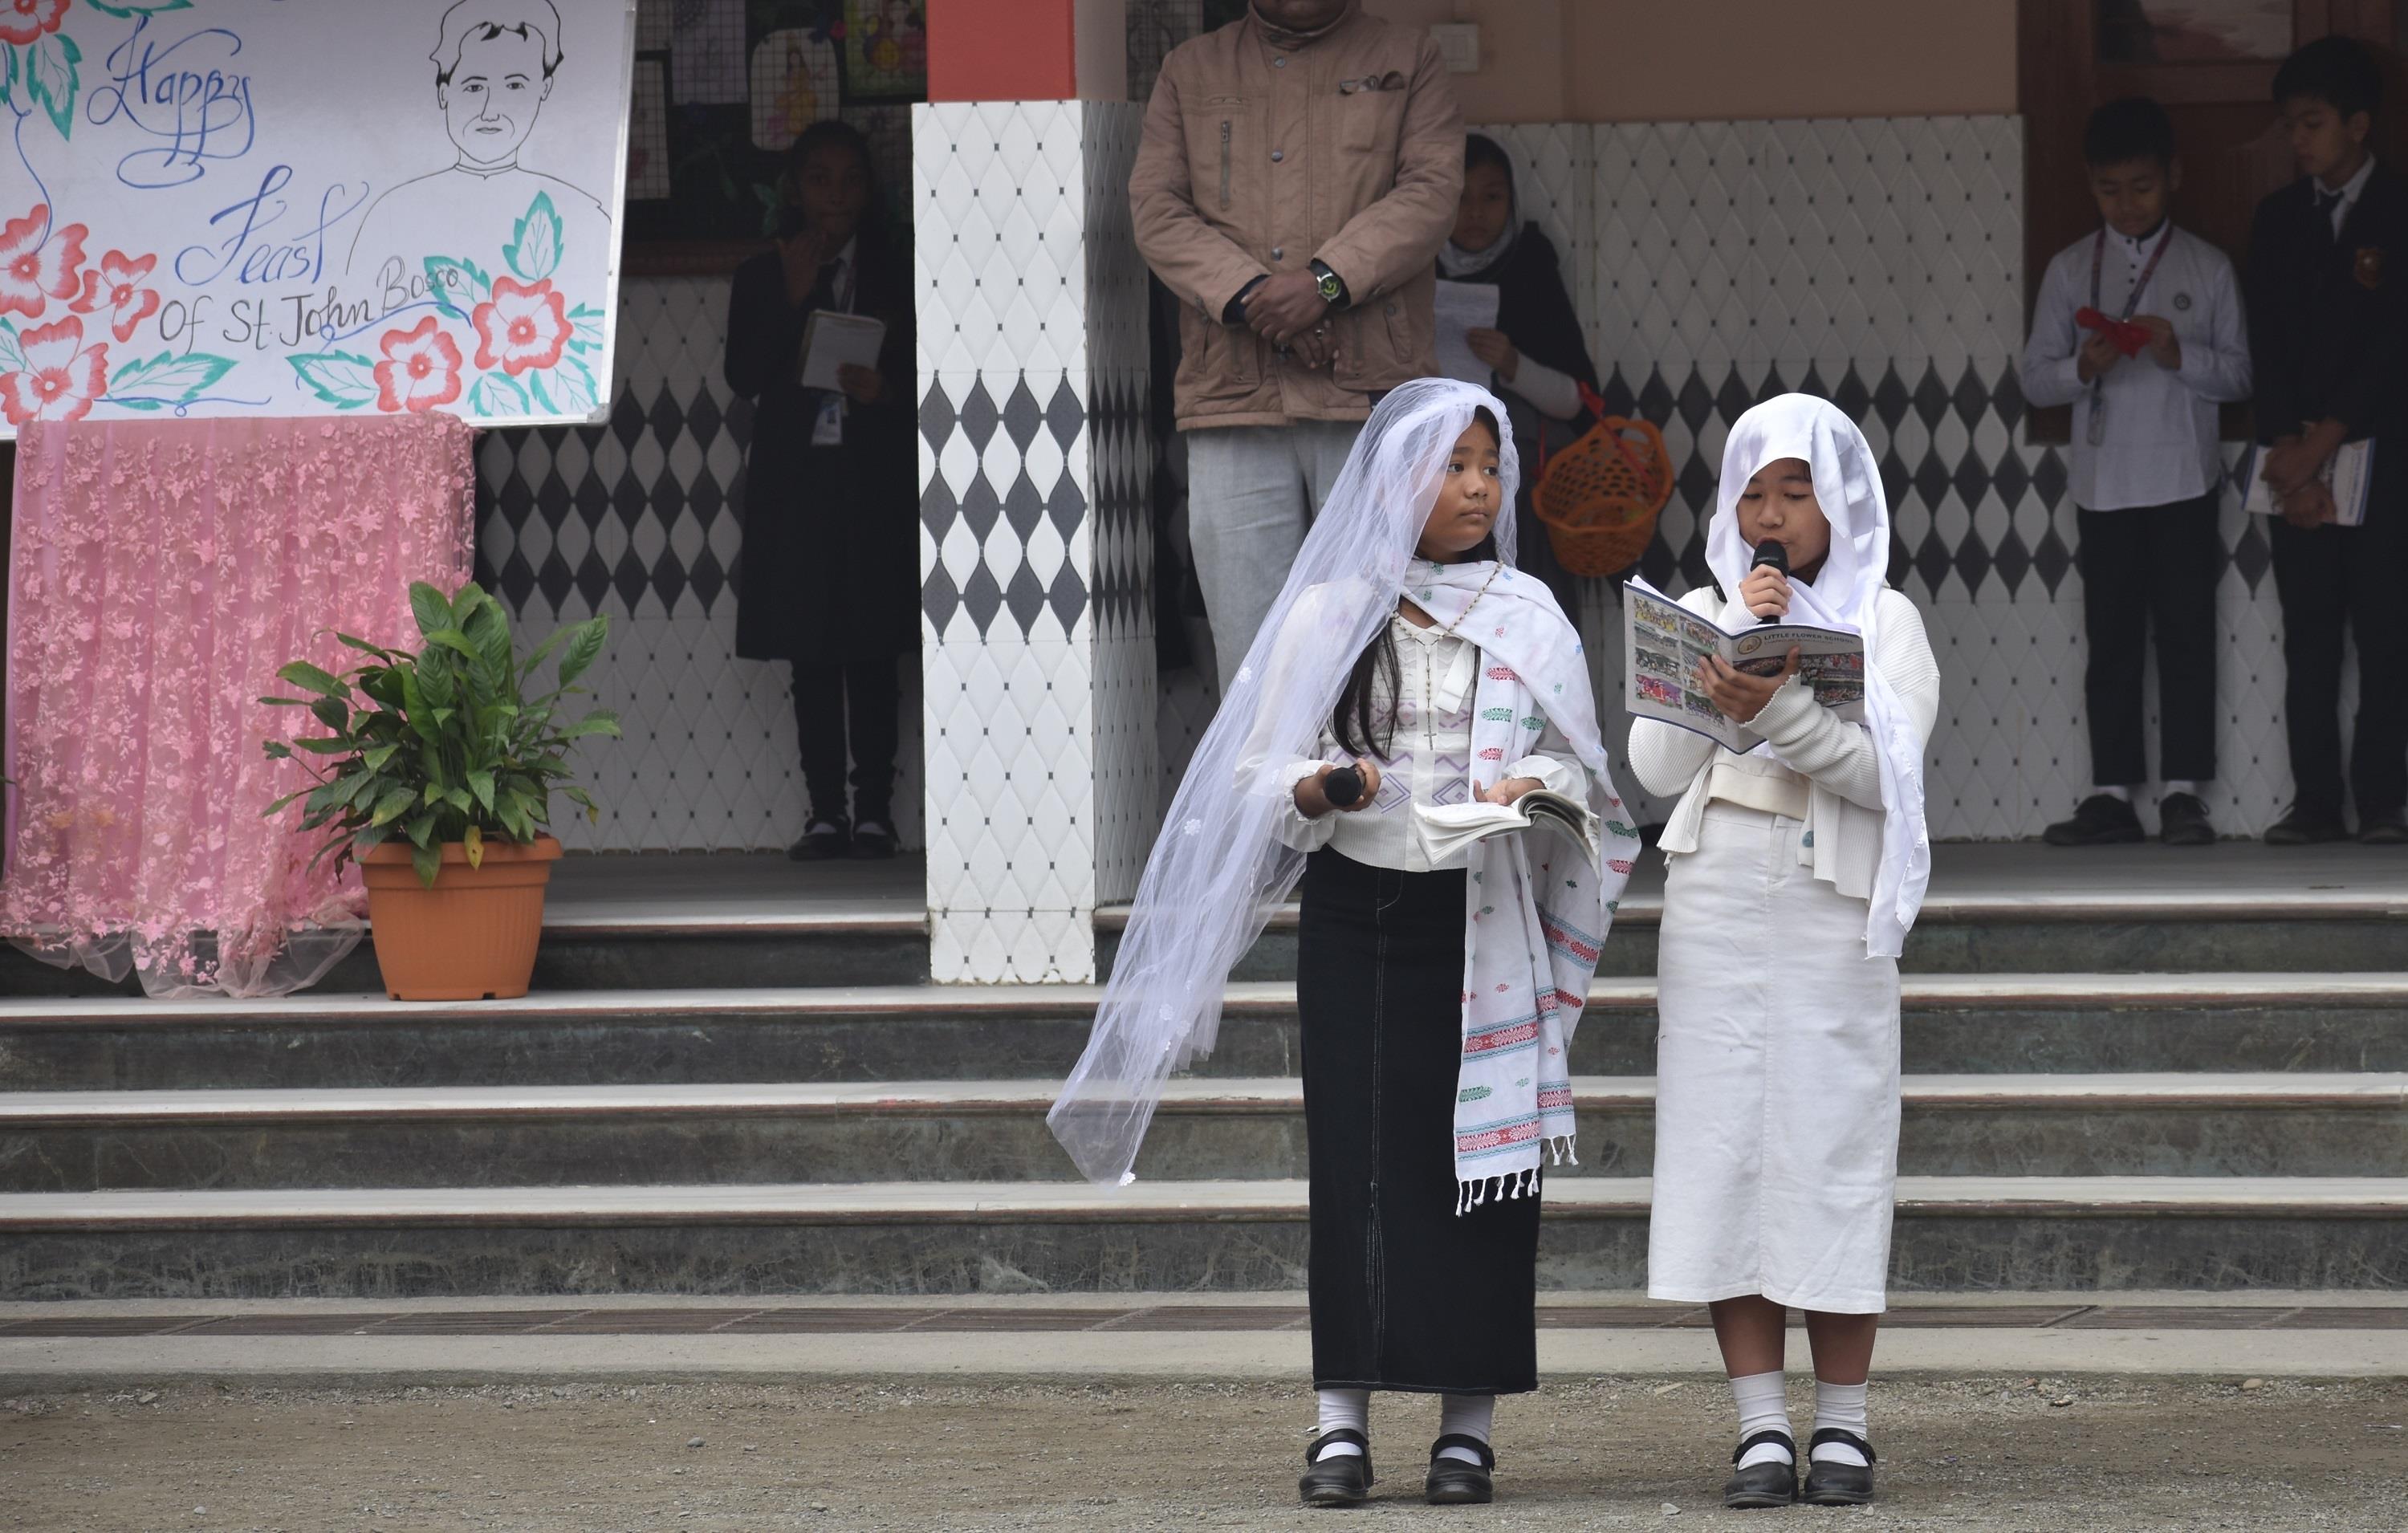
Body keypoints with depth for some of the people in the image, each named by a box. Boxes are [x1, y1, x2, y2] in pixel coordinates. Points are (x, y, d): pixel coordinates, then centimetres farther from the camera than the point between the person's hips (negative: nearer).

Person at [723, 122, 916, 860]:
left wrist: (884, 390, -13)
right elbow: (743, 376, -4)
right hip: (795, 483, 1)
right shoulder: (761, 279, 8)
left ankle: (874, 810, 1)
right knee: (811, 655, 1)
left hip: (876, 485, -1)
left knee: (872, 654, -2)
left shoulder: (896, 279, 8)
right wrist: (792, 298, -10)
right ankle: (825, 812, 3)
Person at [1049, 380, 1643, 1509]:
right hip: (1354, 911, 0)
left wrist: (1531, 787, -16)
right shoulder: (1329, 613, 6)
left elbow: (1580, 764, 6)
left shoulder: (1527, 618, 9)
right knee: (1354, 1158, -3)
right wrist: (1317, 790, -17)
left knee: (1476, 1156, -1)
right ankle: (1341, 1419, -1)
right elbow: (1258, 773, 4)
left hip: (1481, 918, 1)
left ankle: (1468, 1421, 3)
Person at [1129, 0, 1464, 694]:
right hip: (1233, 398, 1)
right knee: (1249, 654, -2)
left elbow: (1432, 191, -1)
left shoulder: (1408, 59, 13)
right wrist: (1248, 297, -11)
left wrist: (1326, 281, -15)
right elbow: (1156, 208, 6)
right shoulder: (1191, 72, 18)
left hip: (1371, 401, -1)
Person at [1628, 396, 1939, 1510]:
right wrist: (1732, 643, -6)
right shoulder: (1700, 613, 13)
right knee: (1726, 1164, -2)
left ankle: (1841, 1428, 3)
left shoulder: (1884, 622, 6)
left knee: (1833, 1162, -4)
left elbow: (1887, 769, -8)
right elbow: (1656, 765, 1)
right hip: (1715, 911, 2)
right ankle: (1761, 1428, 1)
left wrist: (1775, 708, -22)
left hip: (1832, 915, -2)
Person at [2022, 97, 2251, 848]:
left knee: (2186, 632, -1)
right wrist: (2083, 367, -15)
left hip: (2184, 482, -1)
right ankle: (2112, 792, 7)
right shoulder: (2070, 271, 6)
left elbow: (2239, 371, 2)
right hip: (2103, 484, 1)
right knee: (2112, 639, 4)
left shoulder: (2208, 269, 3)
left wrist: (2181, 355, -15)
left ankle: (2183, 789, 3)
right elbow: (2035, 377, 5)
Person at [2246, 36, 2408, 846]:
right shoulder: (2278, 218, 11)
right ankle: (2314, 800, 3)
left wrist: (2324, 441, -13)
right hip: (2299, 458, 4)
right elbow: (2268, 346, 5)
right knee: (2308, 635, 2)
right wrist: (2290, 456, -8)